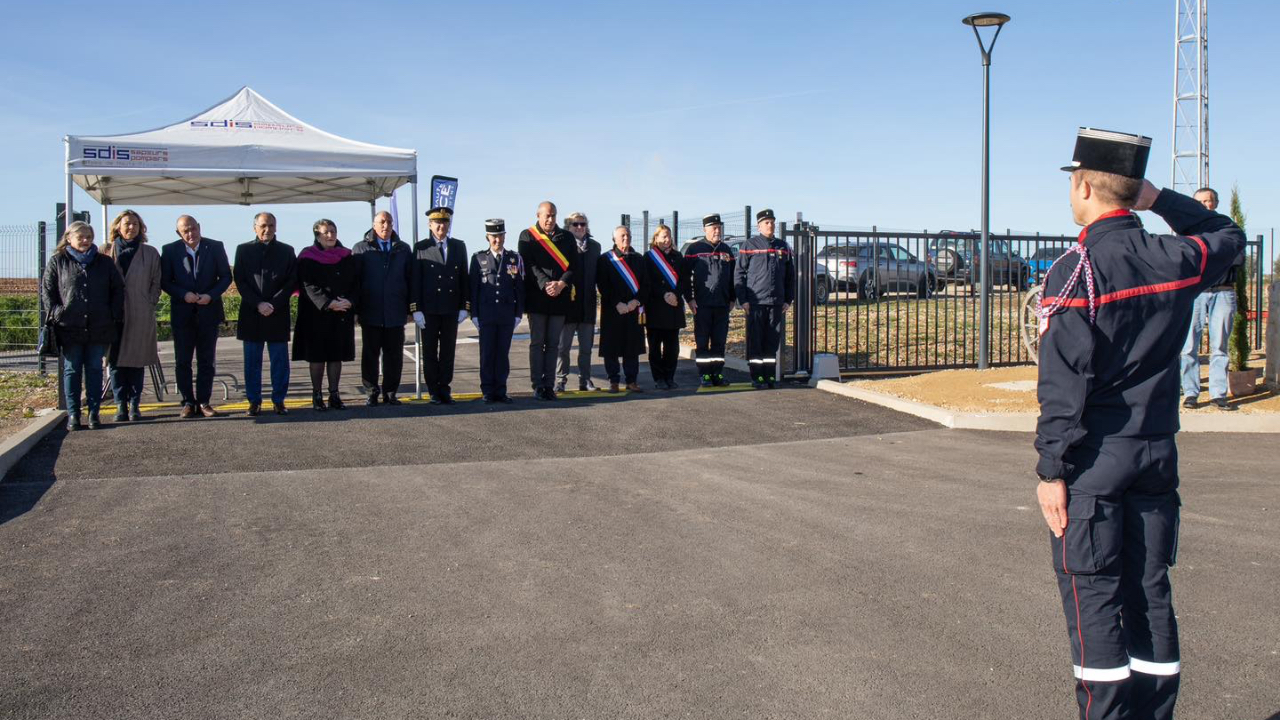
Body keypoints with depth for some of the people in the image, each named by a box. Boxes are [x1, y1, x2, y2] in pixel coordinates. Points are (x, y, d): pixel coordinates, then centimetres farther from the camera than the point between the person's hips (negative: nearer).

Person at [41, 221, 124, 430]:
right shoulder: (57, 262, 5)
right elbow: (47, 290, 5)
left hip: (99, 328, 1)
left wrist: (115, 314, 3)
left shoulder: (105, 262, 10)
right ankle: (73, 414, 7)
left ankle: (94, 413, 10)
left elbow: (118, 289, 12)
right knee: (72, 370, 3)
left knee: (95, 370, 5)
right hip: (69, 327, -1)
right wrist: (55, 313, -5)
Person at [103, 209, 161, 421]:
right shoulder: (107, 251, 6)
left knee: (136, 360, 2)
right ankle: (121, 406, 5)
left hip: (140, 316, 0)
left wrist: (150, 304, 0)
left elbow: (156, 282, 10)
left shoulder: (150, 253, 8)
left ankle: (134, 405, 8)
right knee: (115, 360, -1)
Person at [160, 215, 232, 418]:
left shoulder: (215, 247, 0)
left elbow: (226, 276, 3)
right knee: (182, 361, 3)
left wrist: (211, 295, -12)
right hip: (182, 313, 0)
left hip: (209, 311, 0)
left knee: (207, 360, 4)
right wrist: (184, 295, -15)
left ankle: (204, 402, 11)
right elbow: (164, 281, 1)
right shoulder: (170, 250, 0)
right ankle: (188, 402, 11)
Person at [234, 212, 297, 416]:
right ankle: (254, 401, 11)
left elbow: (292, 281, 1)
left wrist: (273, 304, -11)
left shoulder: (286, 251, 7)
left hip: (278, 314, 0)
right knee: (252, 360, 4)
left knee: (280, 360, 2)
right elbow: (240, 281, 1)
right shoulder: (243, 250, 7)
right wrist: (258, 304, -11)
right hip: (251, 313, 0)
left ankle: (279, 401, 9)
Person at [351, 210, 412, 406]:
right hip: (370, 313, -1)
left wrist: (410, 308, 4)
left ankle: (390, 392, 13)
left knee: (394, 355, 3)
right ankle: (371, 393, 13)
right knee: (370, 354, 4)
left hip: (395, 314, 1)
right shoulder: (361, 249, 6)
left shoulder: (403, 249, 11)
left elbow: (410, 279, 10)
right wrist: (355, 308, -4)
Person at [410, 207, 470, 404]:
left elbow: (464, 278, 10)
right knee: (430, 352, 3)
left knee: (448, 351, 5)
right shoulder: (420, 248, 2)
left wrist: (464, 306, 3)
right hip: (429, 310, -2)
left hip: (451, 309, 2)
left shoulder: (459, 246, 10)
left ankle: (445, 389, 11)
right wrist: (416, 309, -8)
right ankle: (434, 392, 9)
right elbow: (414, 280, -1)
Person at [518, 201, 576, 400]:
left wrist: (561, 283, -14)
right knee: (537, 343, 1)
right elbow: (529, 265, -6)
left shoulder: (566, 237, 11)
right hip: (537, 297, -2)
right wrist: (545, 284, -18)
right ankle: (537, 386, 5)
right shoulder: (527, 236, 4)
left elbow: (573, 265, 4)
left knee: (553, 344, 4)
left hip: (560, 298, 2)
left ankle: (549, 385, 9)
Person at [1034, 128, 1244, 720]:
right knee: (1150, 594, 13)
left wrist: (1051, 471, -13)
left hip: (1092, 458, -6)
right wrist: (1161, 199, 24)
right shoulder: (1174, 259, 3)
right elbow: (1229, 236, 28)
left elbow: (1064, 384, -17)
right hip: (1158, 453, 6)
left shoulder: (1075, 272, -14)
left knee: (1093, 600, 0)